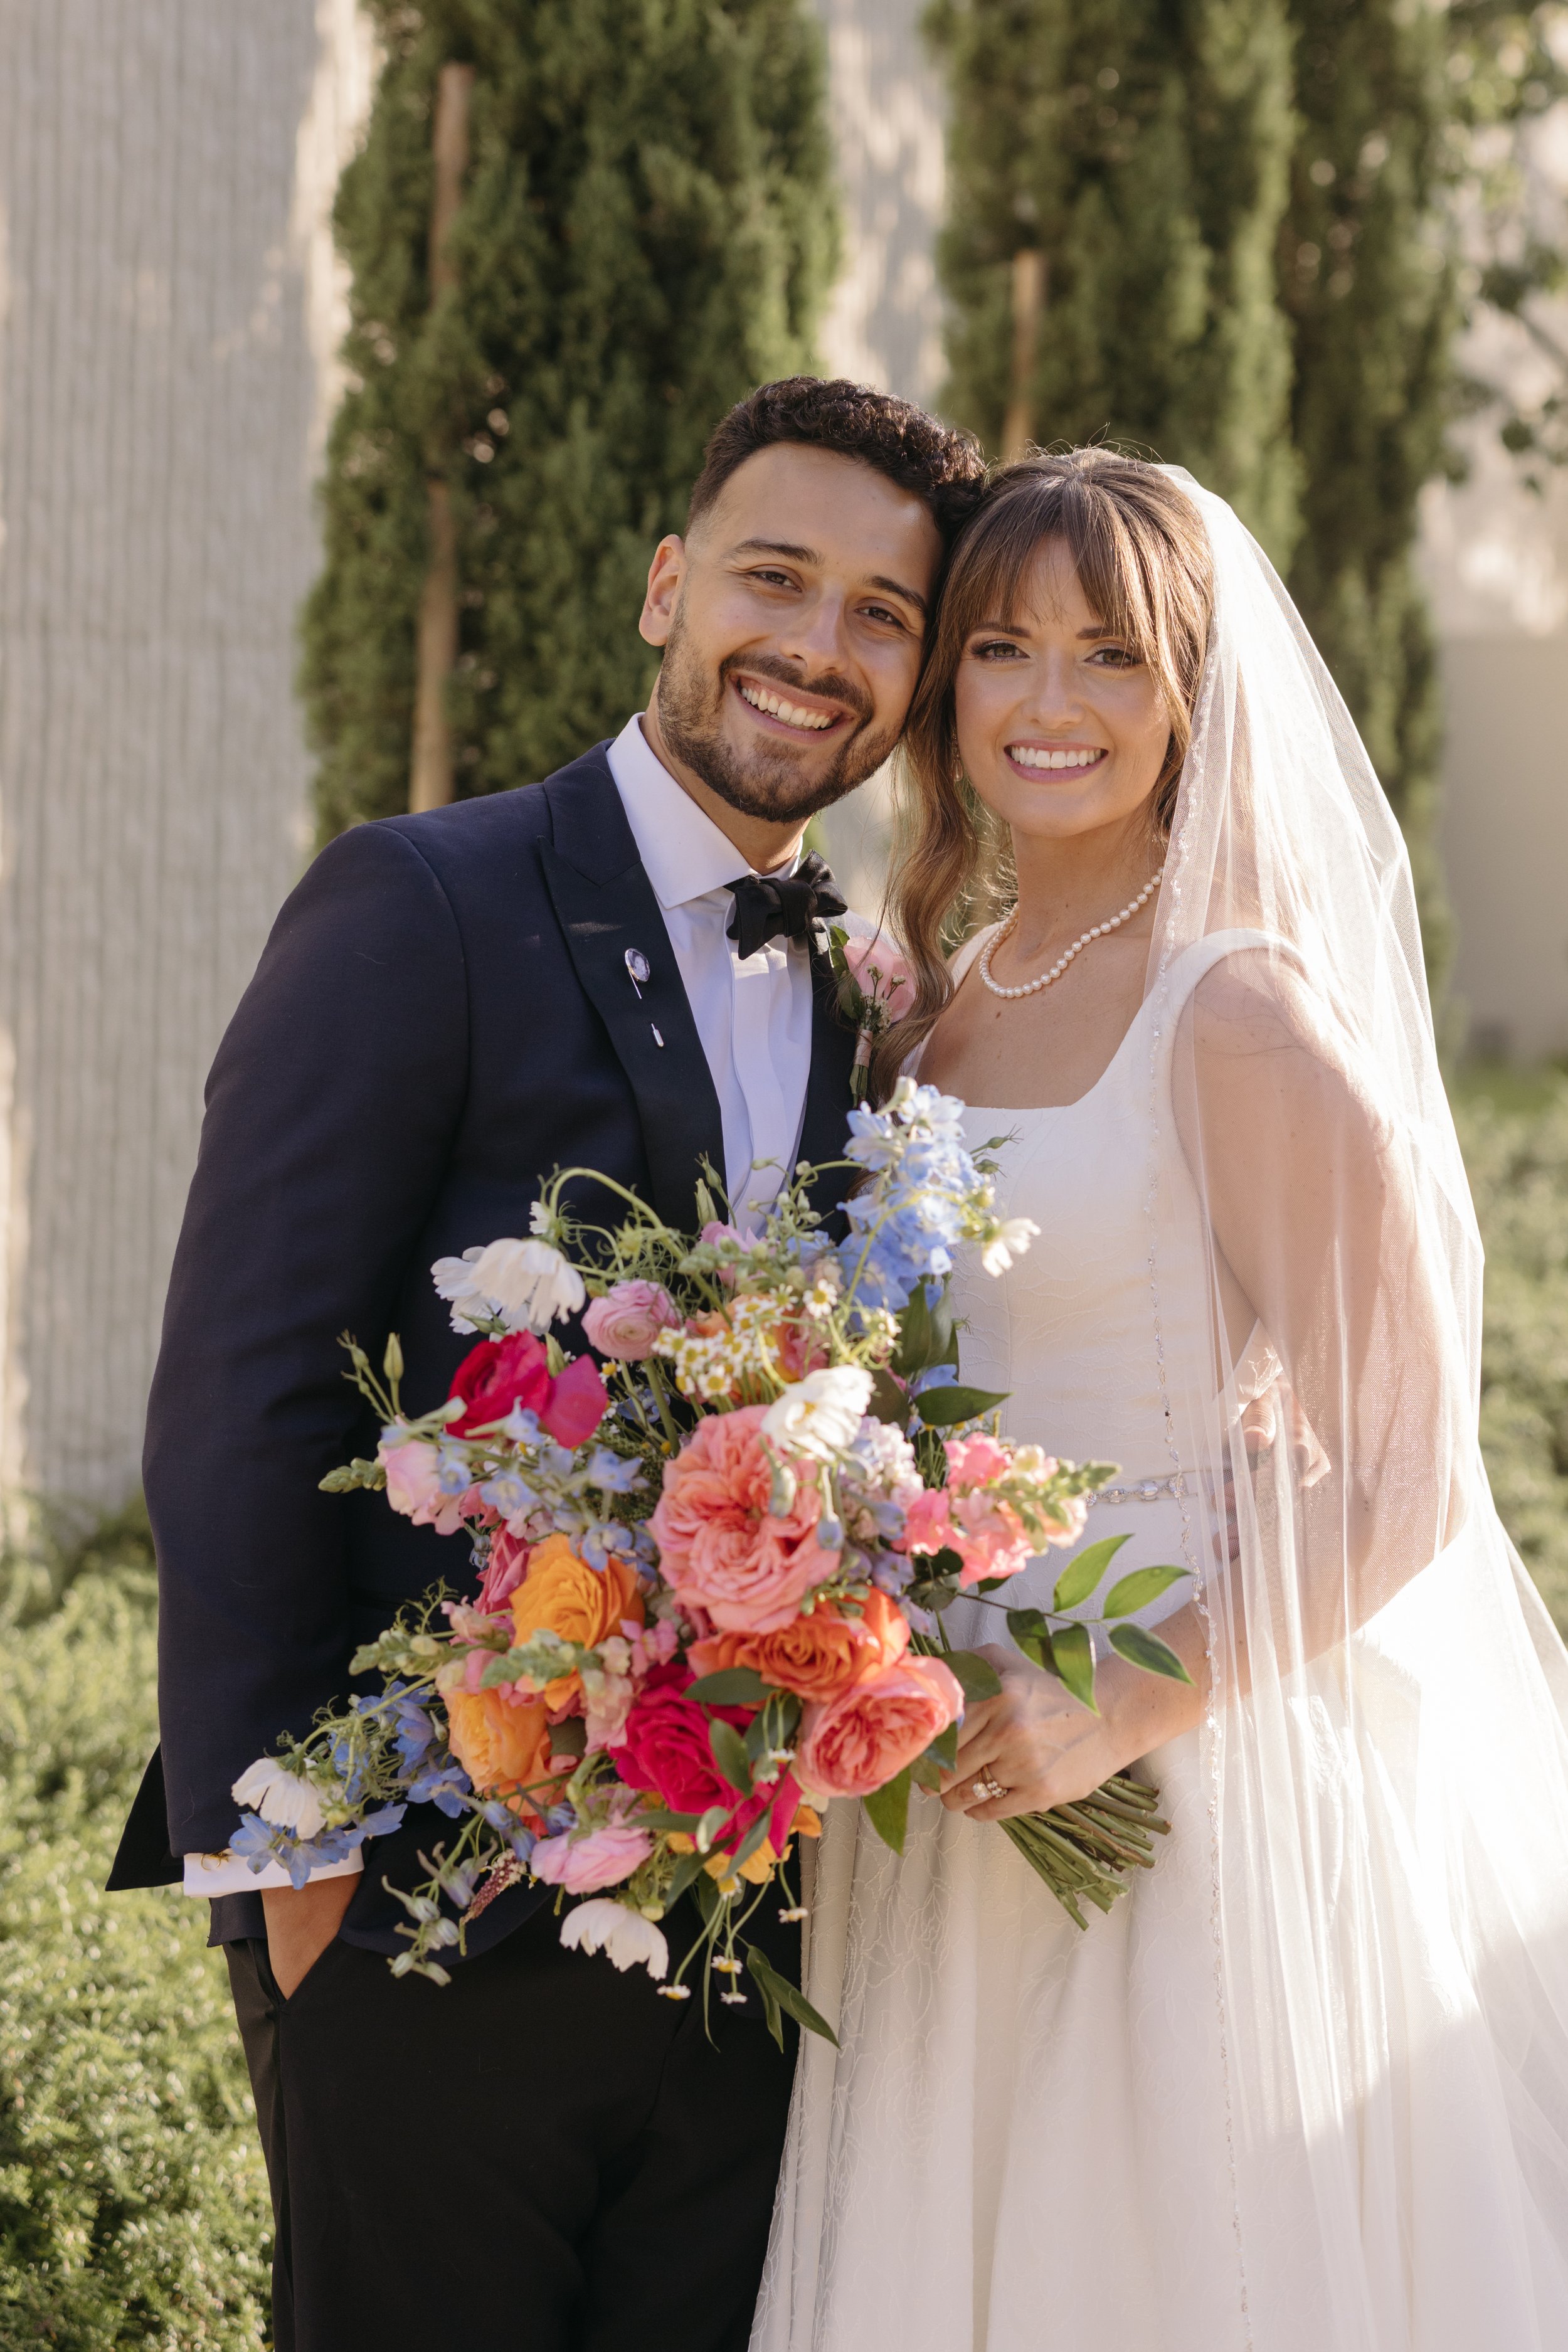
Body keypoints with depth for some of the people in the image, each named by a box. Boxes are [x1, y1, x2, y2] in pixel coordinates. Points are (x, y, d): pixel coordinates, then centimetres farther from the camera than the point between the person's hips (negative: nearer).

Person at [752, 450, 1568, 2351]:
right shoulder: (934, 1012, 10)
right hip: (956, 1802, 7)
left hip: (1201, 1798, -6)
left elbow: (1396, 1489, -14)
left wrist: (1131, 1714, -21)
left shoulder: (1244, 1016, -12)